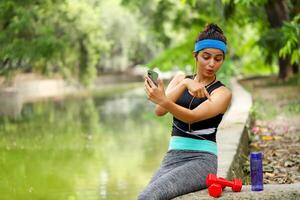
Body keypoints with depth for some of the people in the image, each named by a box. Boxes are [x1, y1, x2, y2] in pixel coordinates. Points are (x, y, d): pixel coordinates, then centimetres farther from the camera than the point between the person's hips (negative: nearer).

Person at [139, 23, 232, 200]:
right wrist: (185, 84, -18)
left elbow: (192, 117, -19)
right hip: (172, 158, 5)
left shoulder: (222, 93, 0)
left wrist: (163, 101, -36)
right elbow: (160, 111, -5)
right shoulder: (180, 79, 14)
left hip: (202, 160, -4)